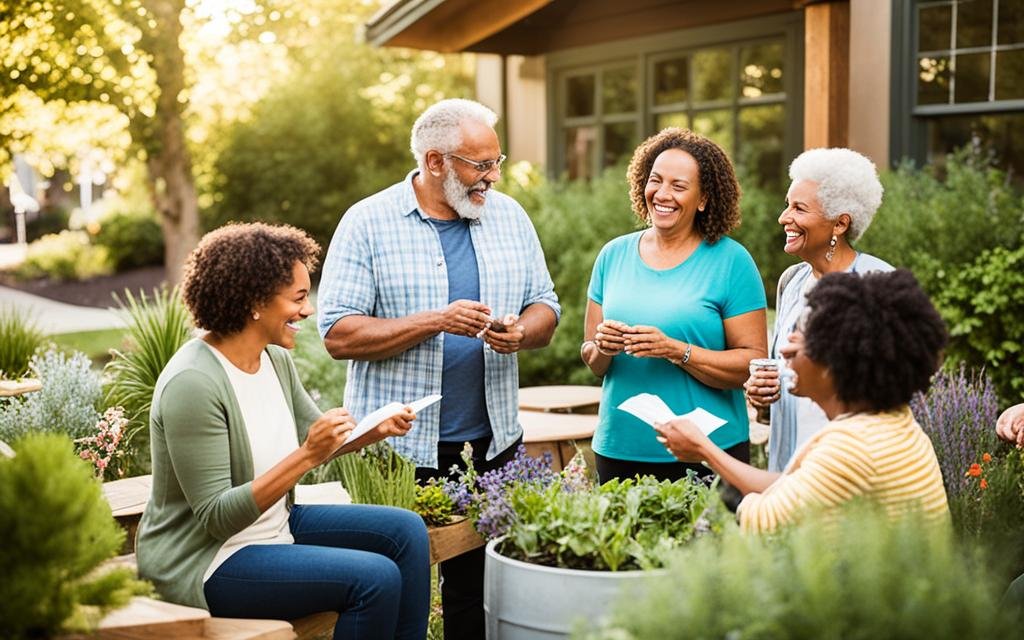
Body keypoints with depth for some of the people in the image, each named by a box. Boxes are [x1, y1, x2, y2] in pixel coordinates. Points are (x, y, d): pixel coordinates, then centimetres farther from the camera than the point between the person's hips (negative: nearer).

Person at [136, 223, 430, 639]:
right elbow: (216, 518, -26)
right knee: (376, 578, -20)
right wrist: (307, 456, -32)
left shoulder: (275, 359, 0)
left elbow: (315, 433, 16)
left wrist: (375, 430, -4)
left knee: (406, 531, 2)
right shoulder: (192, 384, -25)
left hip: (276, 526, 9)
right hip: (207, 562, -9)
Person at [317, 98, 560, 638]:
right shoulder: (367, 223, -6)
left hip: (492, 441, 4)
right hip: (396, 446, -4)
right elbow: (338, 334, -11)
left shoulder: (509, 216, 8)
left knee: (478, 582, 11)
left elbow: (545, 308, 11)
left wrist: (521, 331, -12)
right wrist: (434, 321, -20)